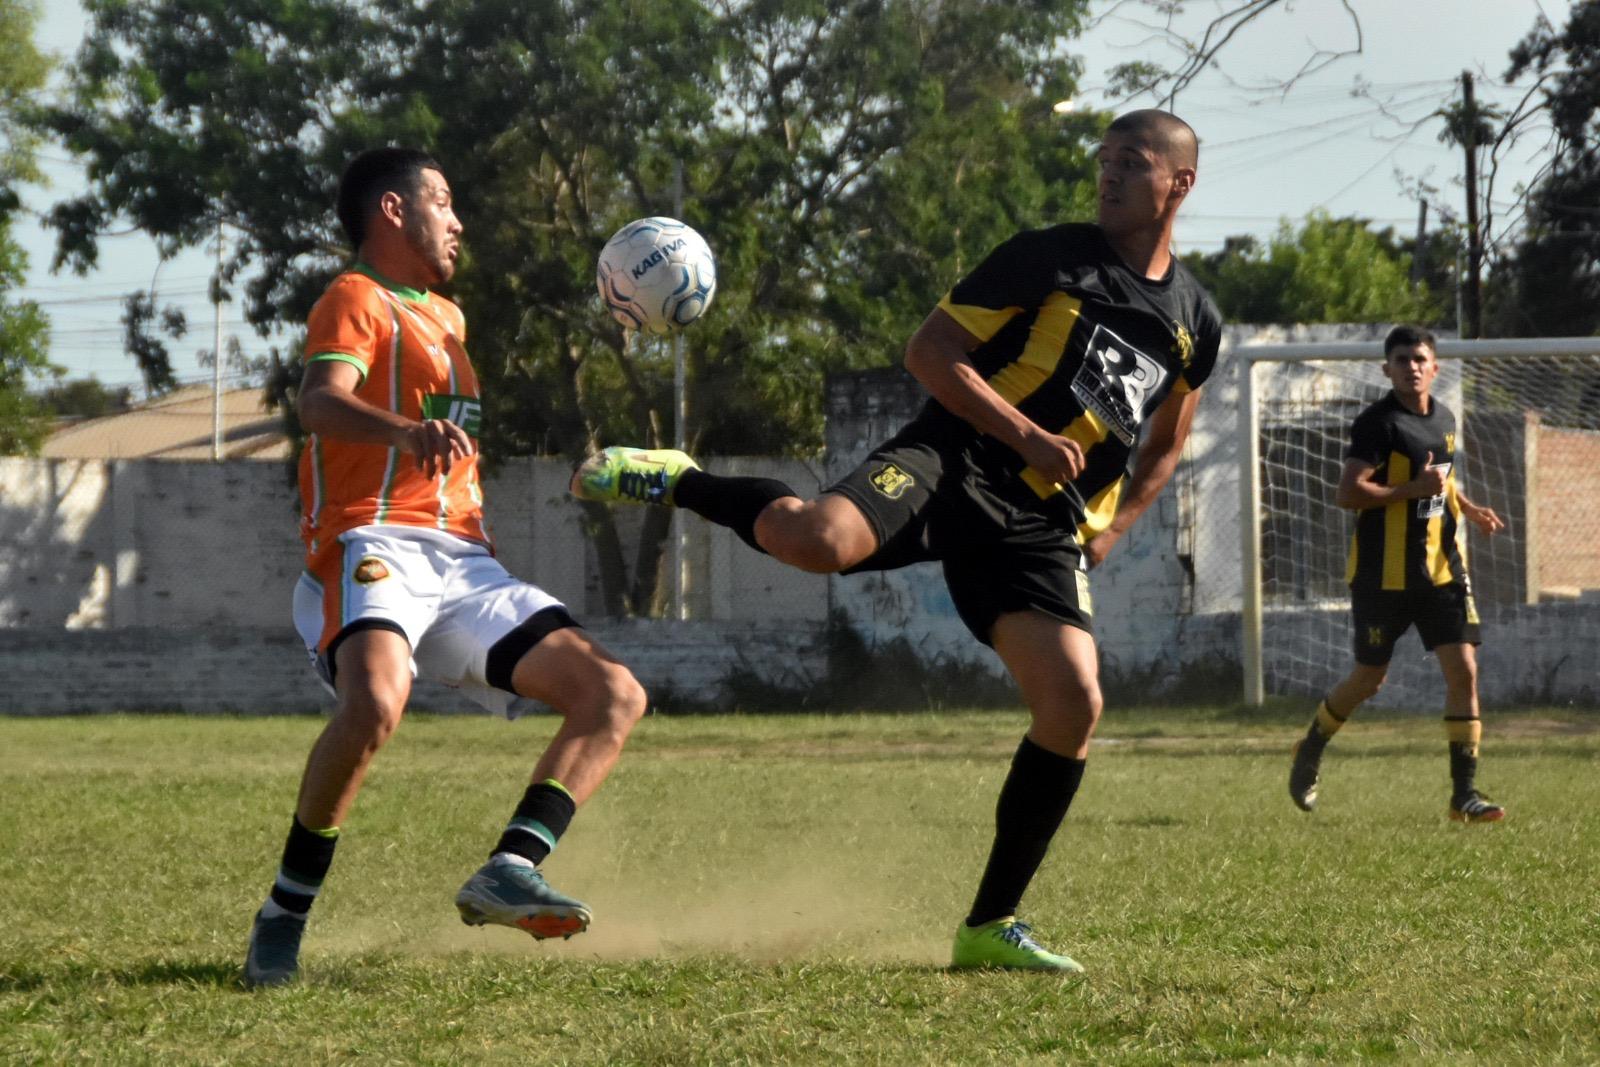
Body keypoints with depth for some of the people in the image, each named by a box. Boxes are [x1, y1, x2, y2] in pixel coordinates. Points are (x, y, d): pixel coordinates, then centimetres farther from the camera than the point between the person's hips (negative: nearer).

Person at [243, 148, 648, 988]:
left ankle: (508, 872, -19)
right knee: (375, 703, -36)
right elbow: (322, 403, -21)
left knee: (614, 695, -4)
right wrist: (408, 431, -39)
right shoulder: (355, 302, 1)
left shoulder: (446, 317, 28)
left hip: (465, 566, 9)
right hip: (376, 548, -9)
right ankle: (282, 918, -22)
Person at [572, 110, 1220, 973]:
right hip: (955, 460, -4)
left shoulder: (1195, 321, 16)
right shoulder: (1051, 258, 1)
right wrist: (1028, 436, -14)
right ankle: (674, 483, -4)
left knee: (1073, 704, -14)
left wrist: (1112, 528, 14)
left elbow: (1165, 445, 32)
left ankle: (990, 926, 1)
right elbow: (930, 351, -2)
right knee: (820, 538, -36)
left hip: (1045, 528, 4)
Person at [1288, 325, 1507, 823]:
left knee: (1464, 670, -6)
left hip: (1442, 570, 6)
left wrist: (1468, 508, 12)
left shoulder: (1444, 420, 11)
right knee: (1369, 678, 7)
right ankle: (1309, 750, 34)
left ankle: (1465, 793, -3)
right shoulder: (1377, 423, -13)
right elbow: (1348, 493, -21)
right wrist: (1413, 489, -25)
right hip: (1384, 574, -6)